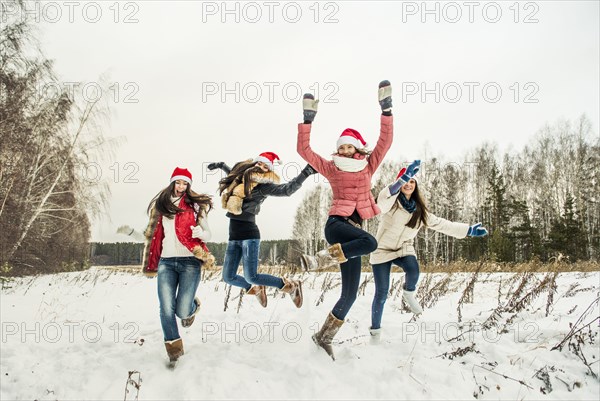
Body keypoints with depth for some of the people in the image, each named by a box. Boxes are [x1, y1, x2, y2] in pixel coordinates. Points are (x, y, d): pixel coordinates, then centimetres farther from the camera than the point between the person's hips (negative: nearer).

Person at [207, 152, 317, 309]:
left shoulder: (264, 186, -8)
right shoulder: (241, 177, 11)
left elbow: (287, 189, -23)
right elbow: (233, 173, 37)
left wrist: (305, 173, -31)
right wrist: (221, 165, 45)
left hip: (249, 234, -7)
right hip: (234, 236, 7)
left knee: (251, 277, -12)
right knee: (228, 277, 9)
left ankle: (291, 286, 7)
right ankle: (256, 289, 37)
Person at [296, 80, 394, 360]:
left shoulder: (368, 167, 12)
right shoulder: (331, 169, 6)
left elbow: (386, 140, 2)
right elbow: (304, 150, 0)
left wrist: (386, 108, -5)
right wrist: (308, 119, -4)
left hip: (354, 229, 4)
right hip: (336, 224, -4)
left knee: (350, 293, 3)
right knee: (370, 242, -38)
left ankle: (324, 337, 16)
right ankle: (321, 259, -30)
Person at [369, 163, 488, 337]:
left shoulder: (419, 211, 3)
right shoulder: (391, 202, -12)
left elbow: (441, 224, 10)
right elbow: (383, 199, -37)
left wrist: (469, 230, 7)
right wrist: (403, 177, -49)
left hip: (404, 250, 3)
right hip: (382, 250, -3)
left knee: (413, 270, -31)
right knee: (382, 293, -4)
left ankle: (408, 293, 3)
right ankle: (375, 329, 19)